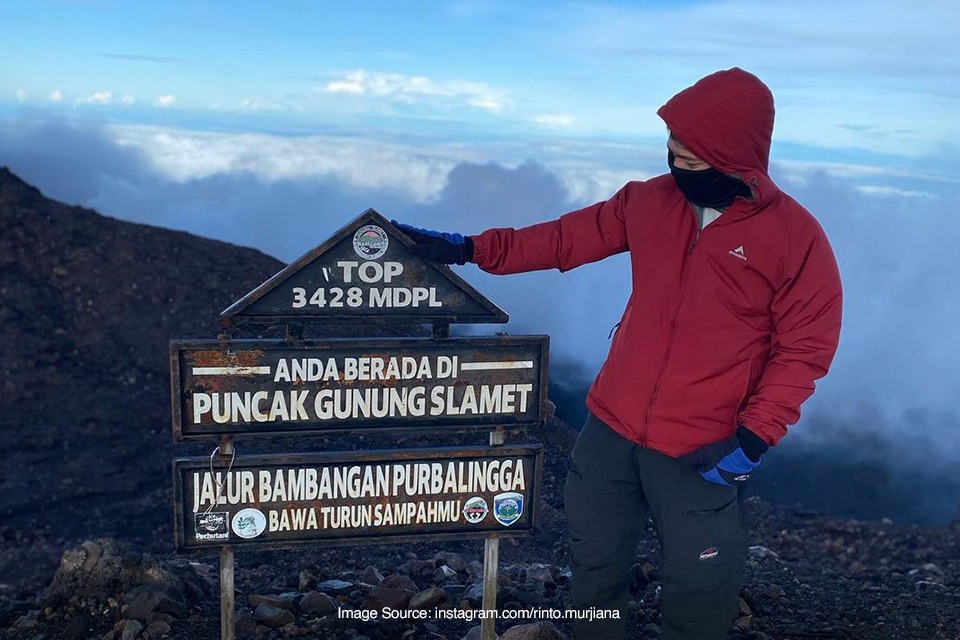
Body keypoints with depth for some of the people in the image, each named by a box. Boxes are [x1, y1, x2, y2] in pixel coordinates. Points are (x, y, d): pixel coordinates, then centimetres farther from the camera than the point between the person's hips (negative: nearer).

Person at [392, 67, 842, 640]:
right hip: (611, 428, 4)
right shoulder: (649, 201, 0)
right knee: (594, 561, 19)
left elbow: (805, 348, -8)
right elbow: (565, 239, 7)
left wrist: (753, 438, -16)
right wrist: (468, 248, 2)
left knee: (697, 592, 7)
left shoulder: (796, 237, -11)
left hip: (703, 455, -4)